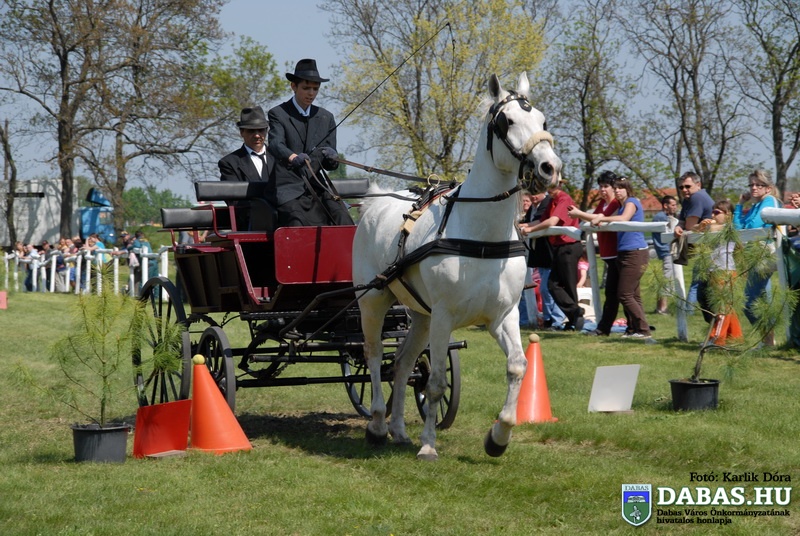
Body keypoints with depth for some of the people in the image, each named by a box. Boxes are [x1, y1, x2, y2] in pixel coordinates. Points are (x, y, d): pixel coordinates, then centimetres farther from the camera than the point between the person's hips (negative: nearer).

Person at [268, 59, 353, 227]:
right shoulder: (278, 114, 4)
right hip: (289, 190, -4)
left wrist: (331, 158, -14)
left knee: (346, 226, -18)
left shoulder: (326, 117, 16)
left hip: (319, 190, 4)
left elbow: (332, 164, 12)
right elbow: (275, 144, -16)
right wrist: (293, 158, -38)